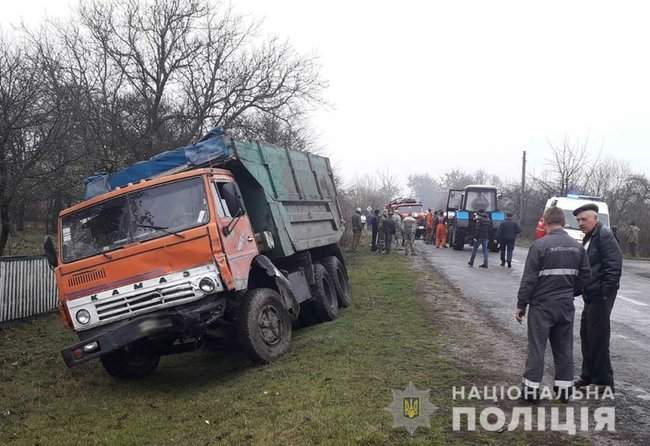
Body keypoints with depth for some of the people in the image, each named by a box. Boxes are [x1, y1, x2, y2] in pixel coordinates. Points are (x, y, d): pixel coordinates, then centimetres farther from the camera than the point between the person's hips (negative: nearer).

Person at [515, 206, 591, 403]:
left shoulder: (540, 245, -14)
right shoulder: (577, 247, 4)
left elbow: (529, 279, -14)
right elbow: (584, 276, 9)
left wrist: (521, 305, -7)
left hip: (542, 305, -5)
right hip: (566, 305, 5)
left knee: (536, 347, 1)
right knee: (564, 347, 13)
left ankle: (531, 388, 5)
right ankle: (564, 388, 20)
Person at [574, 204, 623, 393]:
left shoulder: (604, 236, -14)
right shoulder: (589, 238, 15)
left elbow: (614, 266, -20)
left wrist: (605, 292, -20)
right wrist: (582, 289, 13)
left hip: (601, 296, -10)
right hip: (591, 295, 10)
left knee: (598, 337, -3)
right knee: (586, 335, 16)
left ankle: (604, 382, 7)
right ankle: (589, 376, 29)